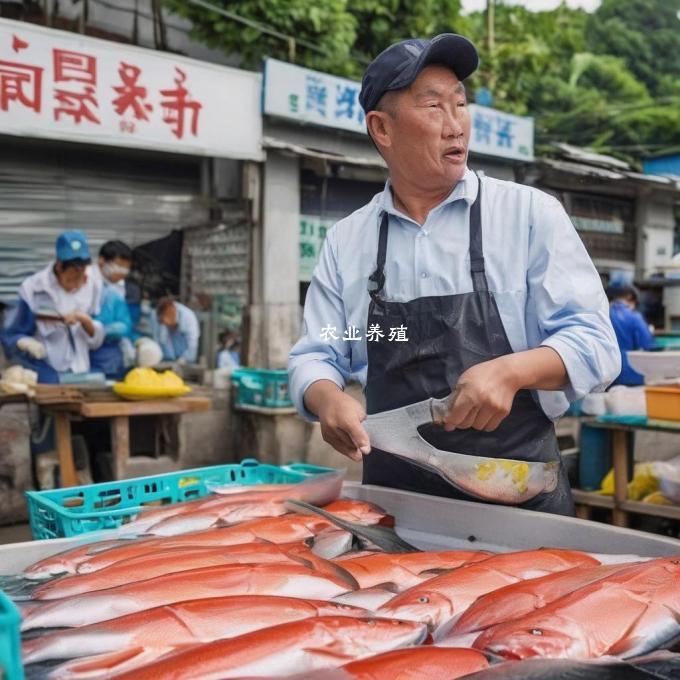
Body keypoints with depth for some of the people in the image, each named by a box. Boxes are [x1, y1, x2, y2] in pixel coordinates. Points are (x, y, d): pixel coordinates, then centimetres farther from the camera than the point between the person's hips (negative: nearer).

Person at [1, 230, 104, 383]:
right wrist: (26, 343, -25)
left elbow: (96, 341, 2)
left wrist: (85, 320, -17)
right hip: (45, 377, -3)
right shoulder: (34, 288, -9)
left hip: (81, 374, 3)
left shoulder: (93, 286, -1)